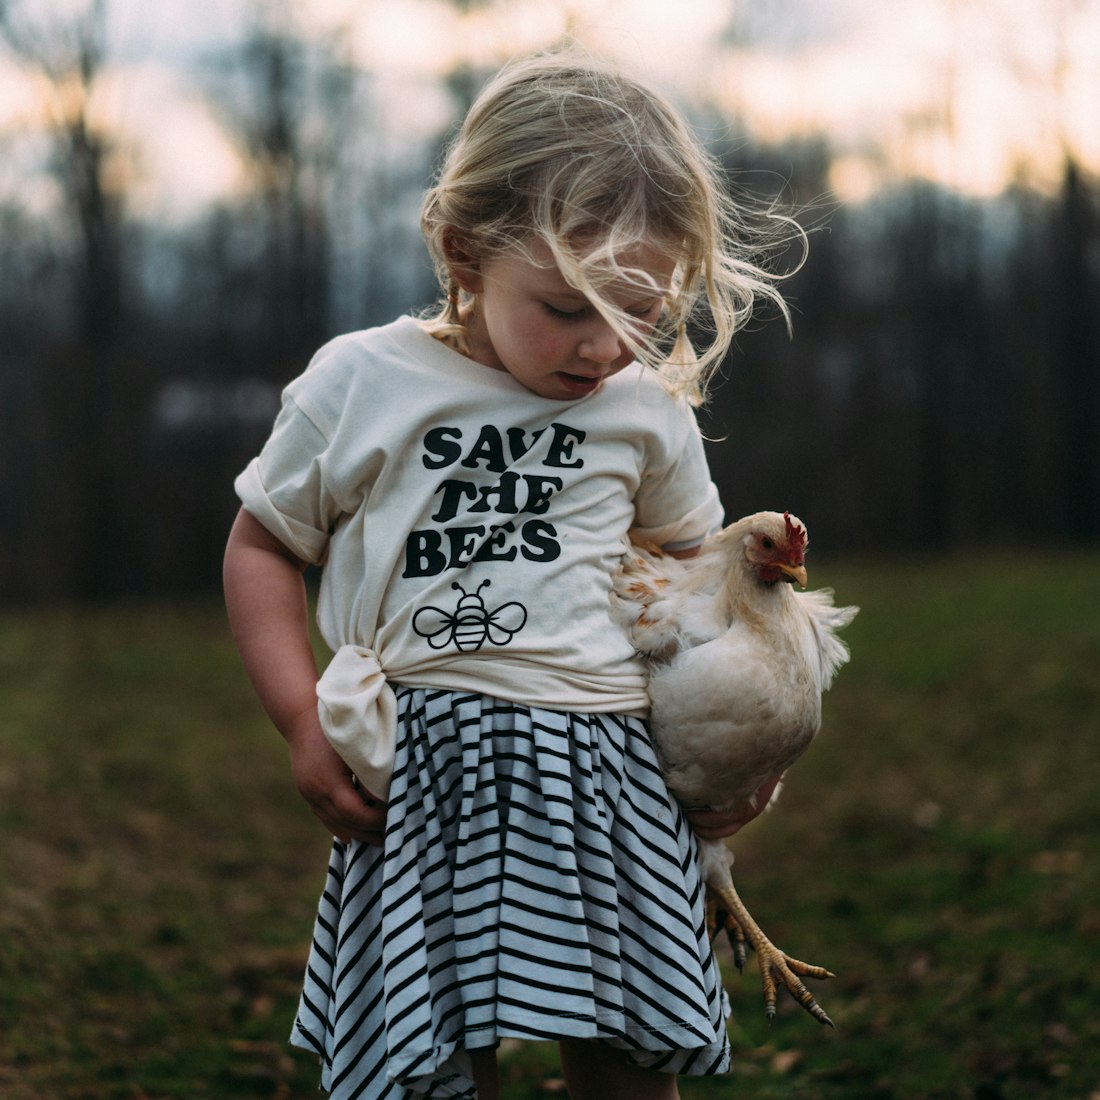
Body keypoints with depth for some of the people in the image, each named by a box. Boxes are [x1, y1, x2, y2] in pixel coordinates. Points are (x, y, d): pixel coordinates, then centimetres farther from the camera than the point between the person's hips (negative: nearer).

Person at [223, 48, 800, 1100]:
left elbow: (695, 567, 21)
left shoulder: (649, 408, 6)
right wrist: (304, 726, -4)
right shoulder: (361, 384, -2)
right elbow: (261, 545, 6)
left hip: (612, 770, 3)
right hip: (422, 776, -2)